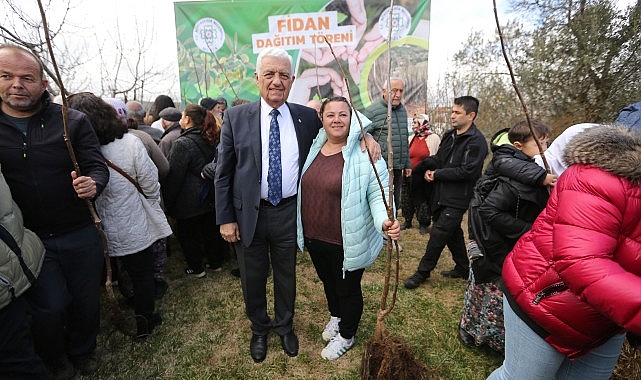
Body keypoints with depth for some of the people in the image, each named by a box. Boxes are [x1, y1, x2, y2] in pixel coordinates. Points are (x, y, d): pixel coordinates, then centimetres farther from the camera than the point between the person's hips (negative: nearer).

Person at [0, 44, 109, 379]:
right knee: (49, 307, 8)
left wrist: (93, 183, -29)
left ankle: (83, 350, 42)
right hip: (27, 239, 1)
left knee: (86, 299, 14)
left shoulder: (73, 121, -5)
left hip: (80, 234, 0)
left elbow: (97, 166, -6)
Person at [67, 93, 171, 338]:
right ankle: (145, 320, 32)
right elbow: (150, 184, -12)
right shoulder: (129, 143, -18)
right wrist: (152, 205, 7)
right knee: (142, 274, 16)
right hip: (135, 228, -2)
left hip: (106, 233, 2)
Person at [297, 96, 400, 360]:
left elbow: (378, 193, -19)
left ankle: (346, 335, 44)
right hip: (313, 237, 6)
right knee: (328, 282, 28)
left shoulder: (364, 154, -17)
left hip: (347, 242, -6)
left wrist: (385, 221, -38)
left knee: (347, 289, 17)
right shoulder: (313, 148, 2)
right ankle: (336, 317, 58)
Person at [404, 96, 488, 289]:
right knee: (453, 232, 18)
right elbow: (438, 158, 17)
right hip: (441, 194, 8)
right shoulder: (449, 135, 11)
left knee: (438, 234, -7)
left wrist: (437, 174, -14)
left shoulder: (476, 141, -14)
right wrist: (428, 168, -5)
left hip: (458, 198, -8)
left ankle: (423, 272, 6)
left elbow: (467, 171, -20)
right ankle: (463, 268, 35)